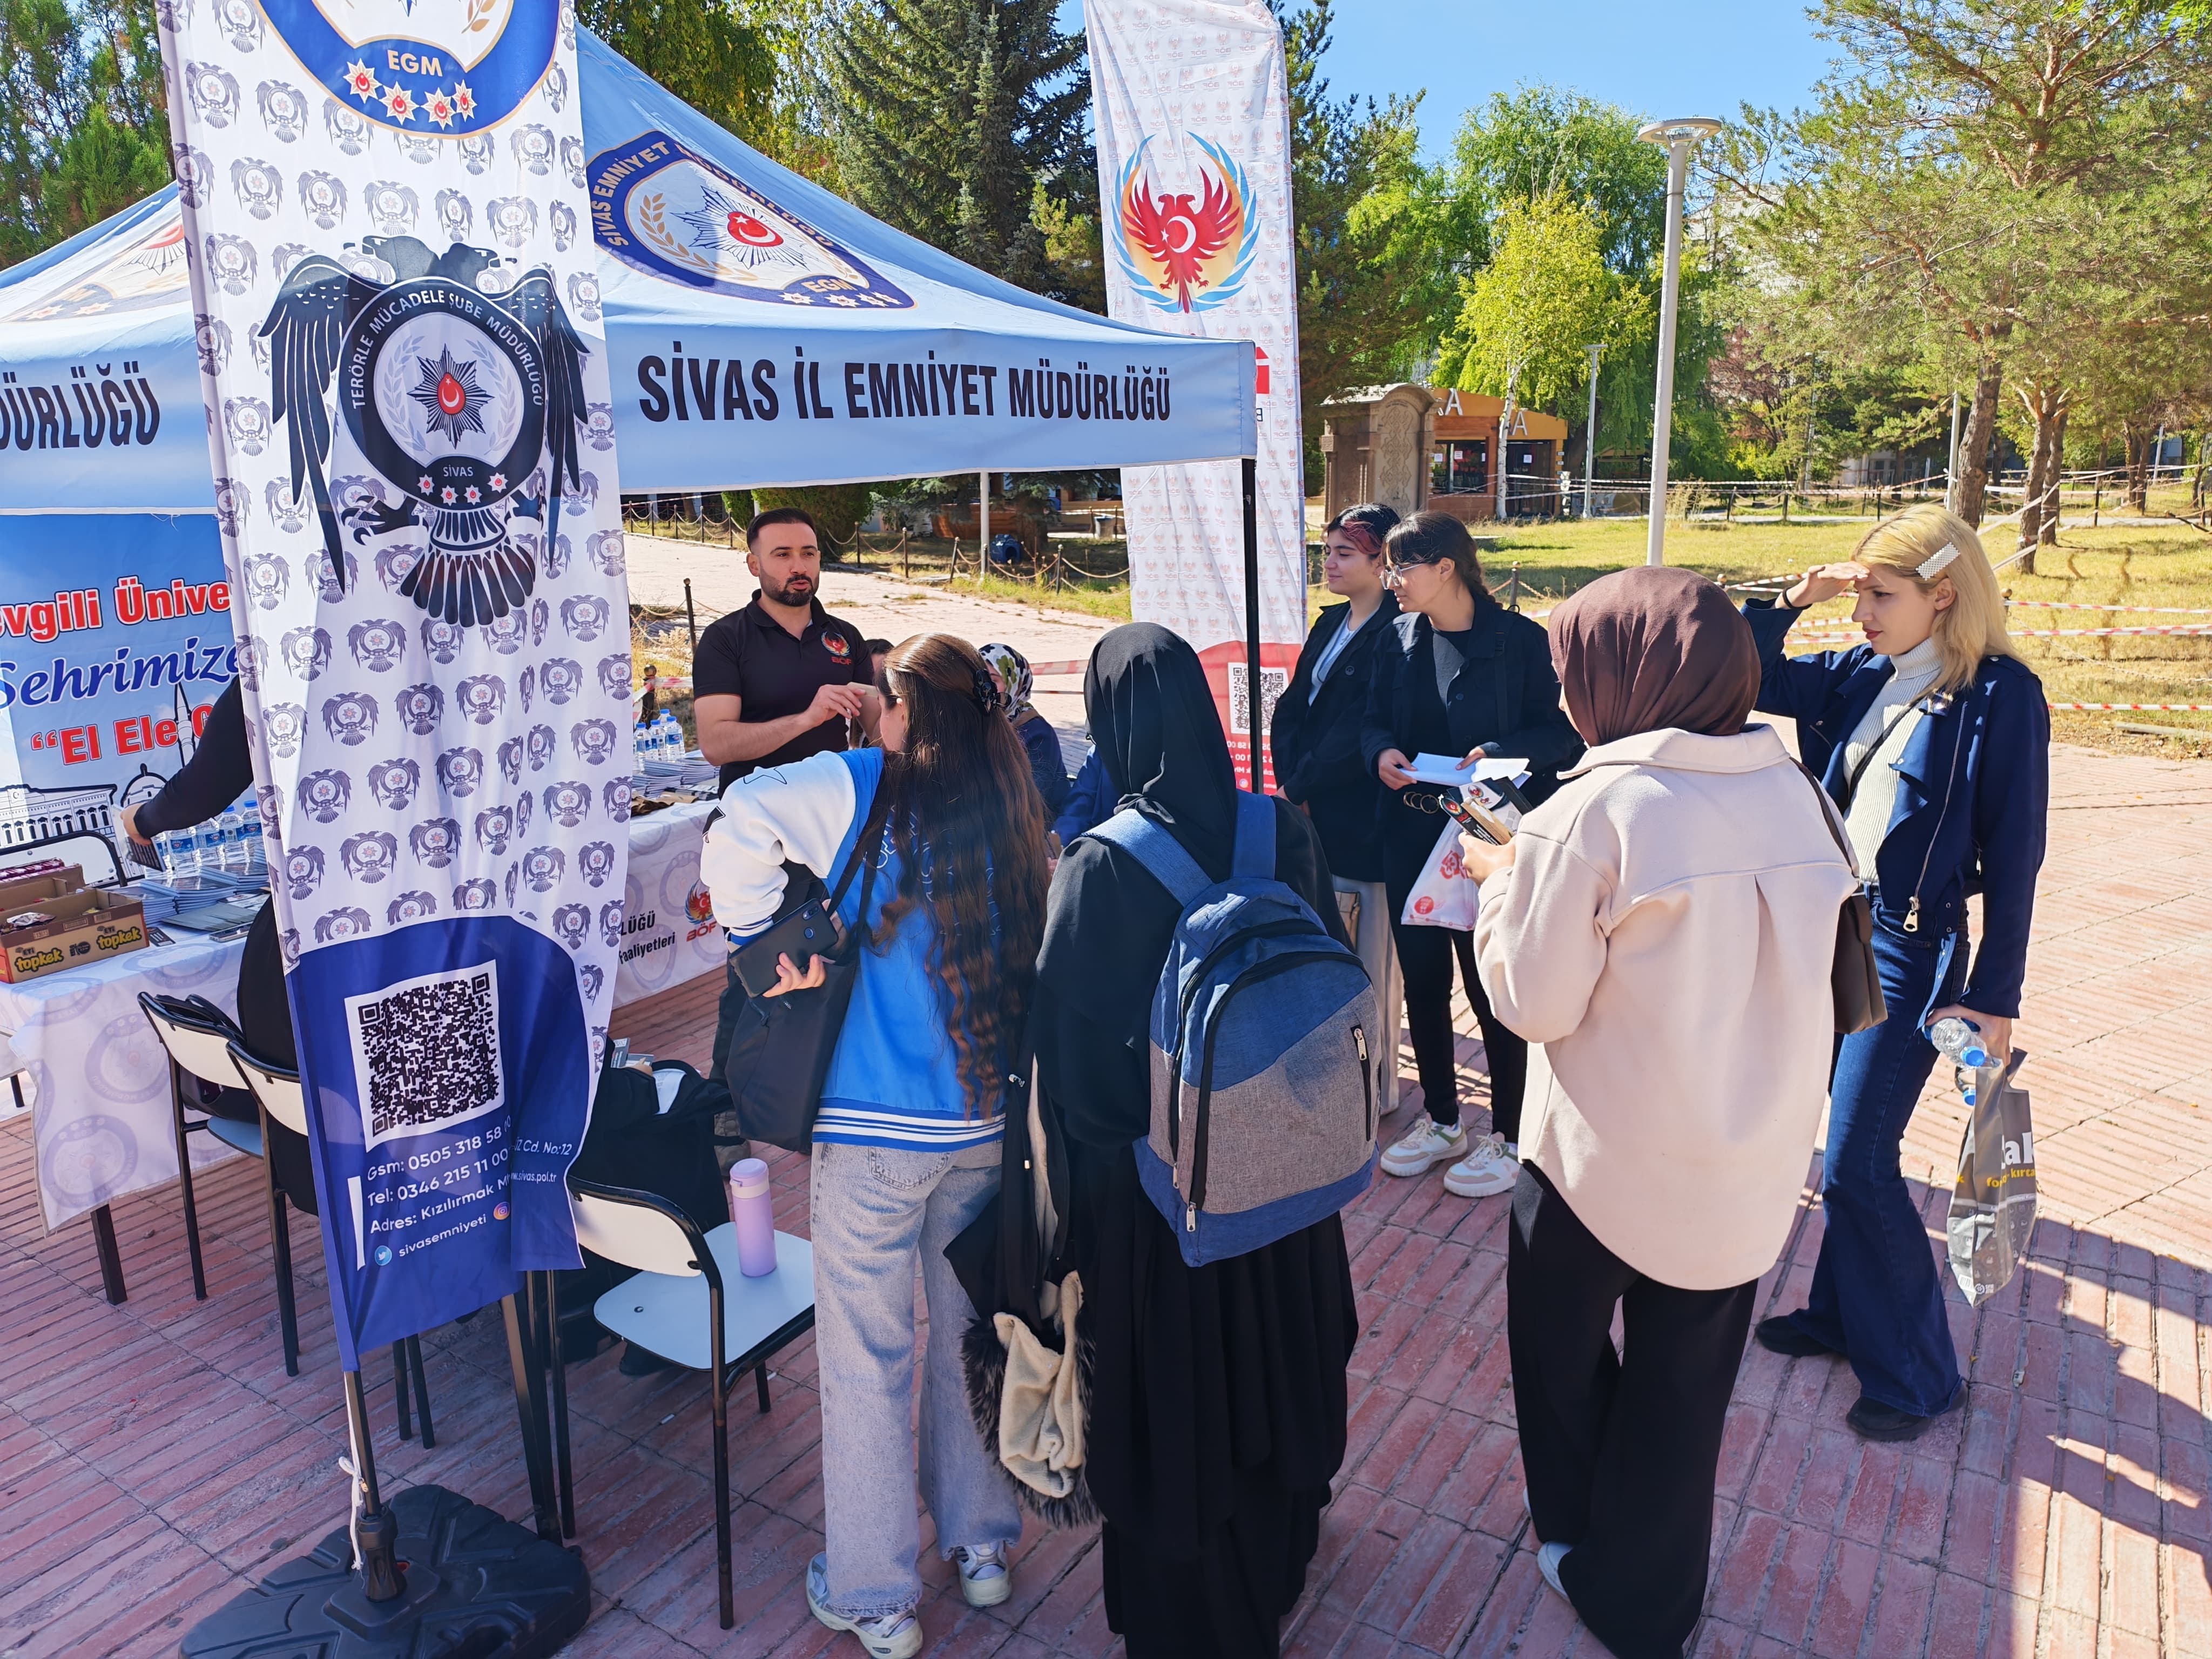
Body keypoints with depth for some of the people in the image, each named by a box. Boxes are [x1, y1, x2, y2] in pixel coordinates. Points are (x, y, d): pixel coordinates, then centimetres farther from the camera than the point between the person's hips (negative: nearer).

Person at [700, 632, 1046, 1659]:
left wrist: (762, 939, -13)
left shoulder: (867, 790, -10)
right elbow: (1033, 967, 9)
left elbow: (742, 822, -24)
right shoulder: (1013, 815, 2)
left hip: (873, 1131, -4)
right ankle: (983, 1545, 37)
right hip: (987, 1125, 5)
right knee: (969, 1334, 21)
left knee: (867, 1360, 10)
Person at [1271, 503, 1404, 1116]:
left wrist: (1301, 786, -12)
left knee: (1374, 957, 3)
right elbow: (1292, 708, 11)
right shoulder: (1331, 624, 13)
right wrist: (1291, 781, -4)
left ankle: (1379, 1088, 16)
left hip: (1367, 822, -8)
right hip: (1317, 814, 8)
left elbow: (1360, 732, -19)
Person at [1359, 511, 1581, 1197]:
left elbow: (1565, 732, -9)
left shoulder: (1521, 641, -11)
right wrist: (1381, 753, -12)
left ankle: (1506, 1137, 23)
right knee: (1422, 979, 13)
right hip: (1410, 833, 6)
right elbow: (1374, 720, 10)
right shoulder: (1396, 640, 5)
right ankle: (1442, 1123, 32)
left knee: (1491, 986, 4)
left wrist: (1502, 753, -26)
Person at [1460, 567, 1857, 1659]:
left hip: (1606, 1158, -4)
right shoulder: (1789, 788, -5)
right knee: (1686, 1385, 20)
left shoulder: (1595, 812, -22)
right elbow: (1715, 943, 5)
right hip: (1753, 1160, 5)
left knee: (1561, 1342, 24)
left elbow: (1535, 1002, -16)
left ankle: (1575, 1526, 46)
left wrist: (1500, 878, -1)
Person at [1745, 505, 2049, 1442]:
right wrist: (1794, 600, -4)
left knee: (1857, 1163, -4)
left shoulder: (2000, 696, -12)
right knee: (1850, 1148, 16)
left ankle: (1917, 1376, 15)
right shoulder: (1859, 677, 4)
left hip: (1907, 949, -6)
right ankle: (1845, 1317, 33)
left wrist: (1994, 995, -10)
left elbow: (2013, 854, -11)